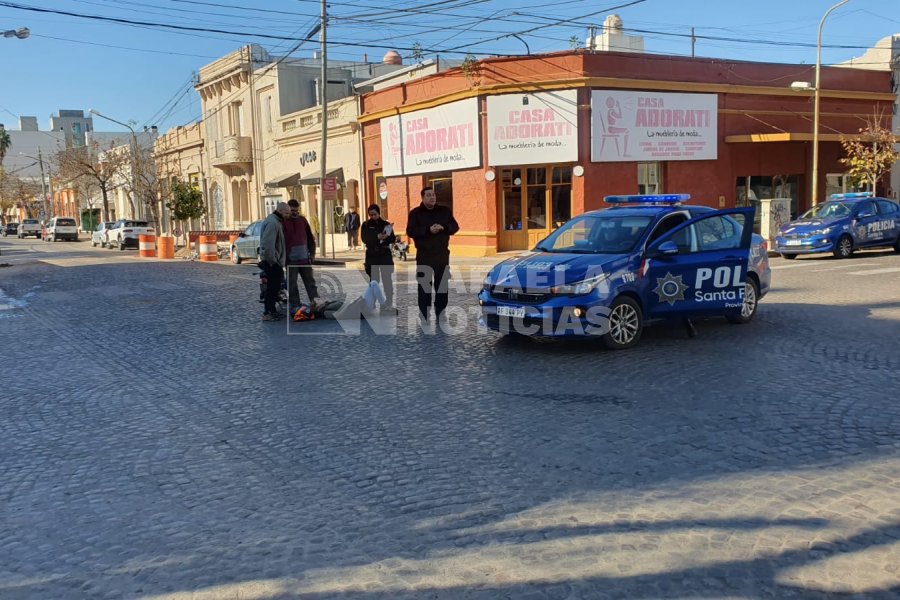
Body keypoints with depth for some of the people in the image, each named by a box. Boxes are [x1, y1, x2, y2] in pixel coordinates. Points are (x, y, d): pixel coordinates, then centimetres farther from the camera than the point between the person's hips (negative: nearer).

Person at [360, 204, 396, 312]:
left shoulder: (386, 224, 7)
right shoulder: (366, 225, 4)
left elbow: (393, 239, 4)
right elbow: (365, 239, -10)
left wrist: (387, 237, -18)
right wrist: (377, 237, -25)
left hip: (385, 255, 0)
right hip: (372, 255, 0)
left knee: (387, 279, -5)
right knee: (373, 280, 3)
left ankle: (388, 303, -2)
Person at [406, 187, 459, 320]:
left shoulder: (445, 210, 8)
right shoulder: (415, 213, -1)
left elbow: (455, 227, 6)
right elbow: (410, 231, -10)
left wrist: (444, 228, -15)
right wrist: (428, 230, -21)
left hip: (442, 254, 3)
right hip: (424, 255, -3)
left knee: (442, 286, 7)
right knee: (424, 286, -2)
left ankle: (441, 316, 16)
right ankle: (424, 318, 4)